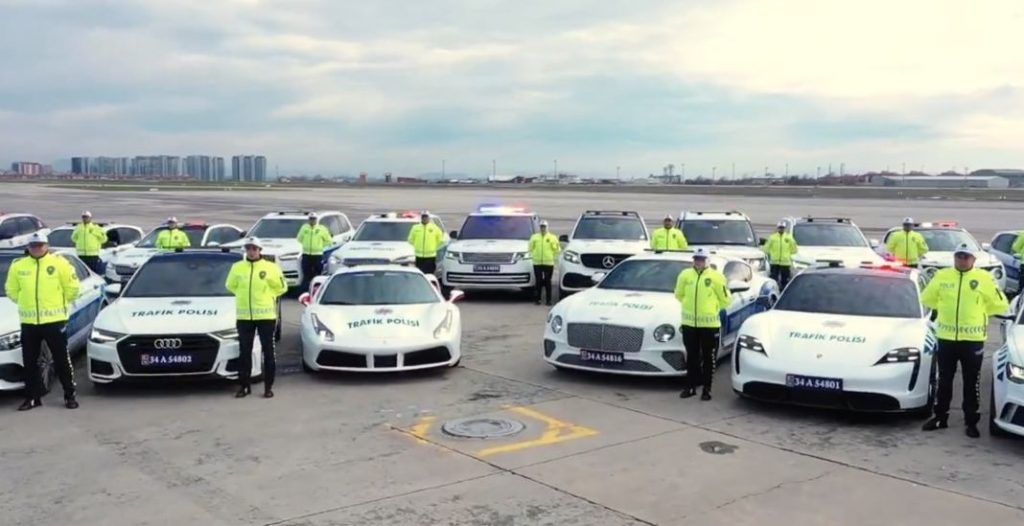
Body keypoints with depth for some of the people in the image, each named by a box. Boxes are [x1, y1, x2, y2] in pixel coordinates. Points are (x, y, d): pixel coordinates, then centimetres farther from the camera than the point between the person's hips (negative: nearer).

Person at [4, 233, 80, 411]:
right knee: (29, 362, 9)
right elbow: (11, 290, 17)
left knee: (62, 360, 2)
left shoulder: (59, 263, -4)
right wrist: (26, 303, 13)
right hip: (28, 322, 3)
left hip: (54, 320, -3)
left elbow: (72, 286, 1)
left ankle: (70, 396, 12)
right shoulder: (18, 266, 4)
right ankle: (32, 397, 20)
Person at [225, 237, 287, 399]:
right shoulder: (237, 267, 5)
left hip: (266, 315, -2)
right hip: (243, 316, 2)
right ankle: (243, 385, 15)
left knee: (268, 351, 3)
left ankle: (268, 386, 10)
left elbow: (281, 287, 6)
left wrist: (266, 295, 4)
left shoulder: (271, 267, -2)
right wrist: (243, 294, 10)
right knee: (244, 352, 7)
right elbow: (230, 286, 19)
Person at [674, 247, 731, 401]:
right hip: (689, 323, 3)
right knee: (691, 357, 11)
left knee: (709, 358, 5)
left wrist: (712, 308, 8)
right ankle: (690, 386, 20)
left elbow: (725, 299, 2)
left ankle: (707, 388, 13)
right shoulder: (685, 275, 3)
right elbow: (679, 295, 18)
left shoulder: (716, 277, -6)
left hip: (709, 324, -3)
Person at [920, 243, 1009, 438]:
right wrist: (944, 308, 9)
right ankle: (940, 417, 22)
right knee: (944, 380, 11)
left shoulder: (984, 278, -3)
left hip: (973, 339, -2)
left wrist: (976, 312, 4)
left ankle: (971, 422, 15)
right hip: (945, 337, 2)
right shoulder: (942, 276, 3)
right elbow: (926, 298, 14)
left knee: (972, 383, 5)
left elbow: (1000, 305, 1)